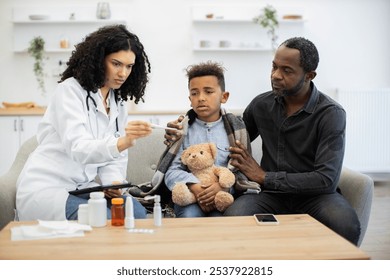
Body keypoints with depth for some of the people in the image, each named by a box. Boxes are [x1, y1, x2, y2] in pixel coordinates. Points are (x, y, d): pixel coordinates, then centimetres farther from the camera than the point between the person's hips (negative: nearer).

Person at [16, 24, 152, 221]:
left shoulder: (118, 103, 10)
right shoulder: (70, 90, -12)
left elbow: (114, 154, 12)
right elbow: (78, 149, -27)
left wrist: (114, 182, -11)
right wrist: (124, 141, -45)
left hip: (82, 188, 6)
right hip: (45, 189, -6)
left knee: (137, 213, -19)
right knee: (106, 220, -29)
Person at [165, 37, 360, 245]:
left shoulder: (331, 114, -9)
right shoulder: (262, 104, 6)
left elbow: (326, 179, -18)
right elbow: (234, 140, 22)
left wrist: (264, 177, -15)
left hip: (315, 195, -2)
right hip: (273, 195, 2)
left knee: (346, 226, -36)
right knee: (234, 217, -32)